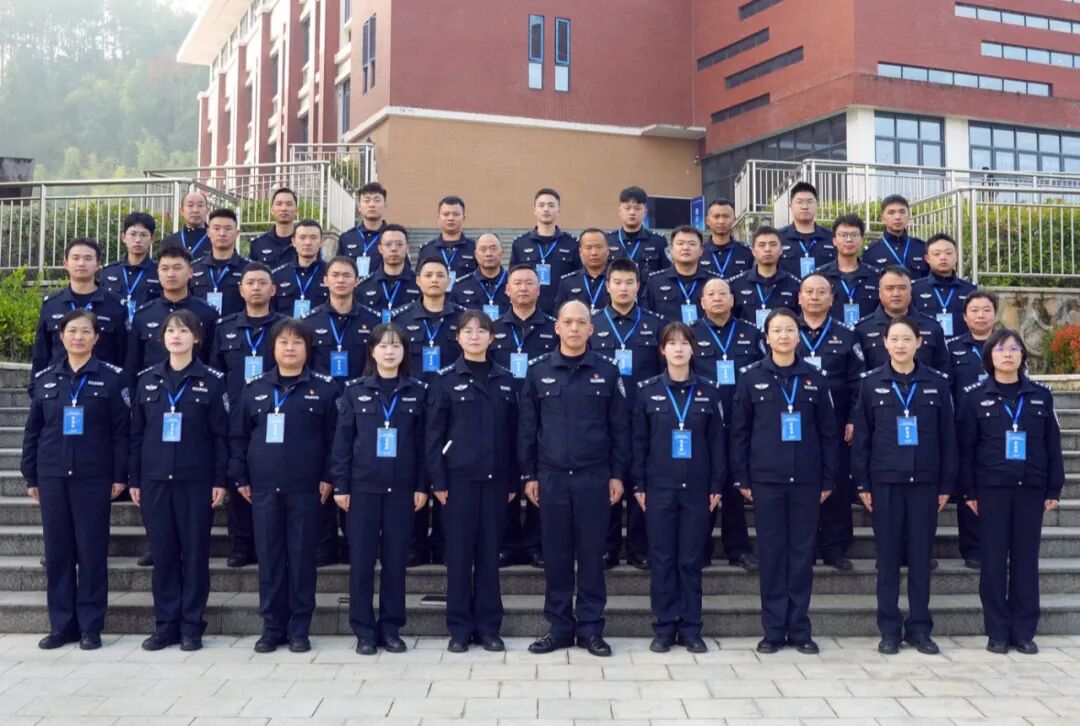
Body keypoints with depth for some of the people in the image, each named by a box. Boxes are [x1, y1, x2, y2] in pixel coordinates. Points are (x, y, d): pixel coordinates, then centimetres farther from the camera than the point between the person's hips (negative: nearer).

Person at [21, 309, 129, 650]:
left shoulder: (111, 377, -1)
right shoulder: (44, 378, 8)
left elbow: (121, 429, -2)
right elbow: (32, 430, 12)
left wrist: (120, 475, -7)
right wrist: (30, 476, 8)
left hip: (94, 477, -3)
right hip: (52, 476, 3)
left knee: (92, 551, 1)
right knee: (57, 550, 6)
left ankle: (90, 626, 9)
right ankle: (61, 625, 16)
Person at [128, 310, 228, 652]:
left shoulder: (212, 380, 0)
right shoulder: (147, 380, 8)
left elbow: (220, 434, -2)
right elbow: (136, 432, 10)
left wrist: (220, 480, -6)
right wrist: (133, 479, 6)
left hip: (196, 479, -3)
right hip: (155, 479, 3)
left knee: (195, 551, 2)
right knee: (162, 552, 6)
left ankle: (192, 625, 11)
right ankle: (165, 624, 15)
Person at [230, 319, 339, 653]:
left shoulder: (323, 388, 1)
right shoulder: (255, 388, 8)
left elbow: (333, 436, 0)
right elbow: (238, 435, 10)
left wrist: (328, 477, -6)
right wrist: (240, 477, 5)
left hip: (305, 487, -2)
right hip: (264, 487, 2)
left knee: (302, 558, 3)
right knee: (269, 558, 6)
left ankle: (299, 629, 12)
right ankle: (272, 627, 15)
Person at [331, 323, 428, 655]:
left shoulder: (417, 391, 4)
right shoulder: (355, 390, 2)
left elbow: (422, 442, 4)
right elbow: (342, 440, 1)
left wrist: (422, 486, -1)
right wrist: (340, 485, -4)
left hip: (401, 487, 1)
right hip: (363, 486, -1)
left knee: (396, 558, 5)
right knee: (362, 558, 2)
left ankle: (391, 628, 15)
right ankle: (364, 630, 11)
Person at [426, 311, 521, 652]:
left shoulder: (506, 380, 9)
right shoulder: (445, 379, 0)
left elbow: (513, 433, 9)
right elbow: (433, 433, -3)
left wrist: (514, 480, 5)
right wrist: (438, 480, -9)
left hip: (495, 478, 2)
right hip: (458, 476, -2)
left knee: (490, 551, 6)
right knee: (459, 552, 2)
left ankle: (488, 626, 15)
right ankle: (460, 627, 10)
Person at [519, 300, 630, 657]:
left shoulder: (607, 372, 3)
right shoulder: (538, 373, 4)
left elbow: (619, 428, 4)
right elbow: (527, 428, 6)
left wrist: (617, 474, 0)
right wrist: (528, 474, 2)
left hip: (593, 477, -1)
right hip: (551, 477, 1)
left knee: (591, 553, 4)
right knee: (556, 554, 6)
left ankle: (591, 627, 13)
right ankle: (559, 626, 15)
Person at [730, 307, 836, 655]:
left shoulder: (814, 378, 5)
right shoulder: (752, 377, 1)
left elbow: (827, 432, 7)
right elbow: (739, 431, 3)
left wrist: (828, 479, 4)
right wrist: (742, 478, -2)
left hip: (806, 480, 1)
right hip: (766, 479, -1)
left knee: (802, 553, 6)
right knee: (771, 553, 4)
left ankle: (799, 629, 15)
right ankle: (773, 629, 12)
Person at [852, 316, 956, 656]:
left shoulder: (937, 383, 3)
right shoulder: (871, 383, 2)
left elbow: (947, 436, 5)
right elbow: (861, 436, 2)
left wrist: (946, 484, 2)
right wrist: (862, 484, -2)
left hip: (924, 481, 1)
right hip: (885, 480, 0)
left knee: (921, 555, 5)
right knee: (888, 555, 4)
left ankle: (920, 628, 15)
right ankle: (889, 629, 11)